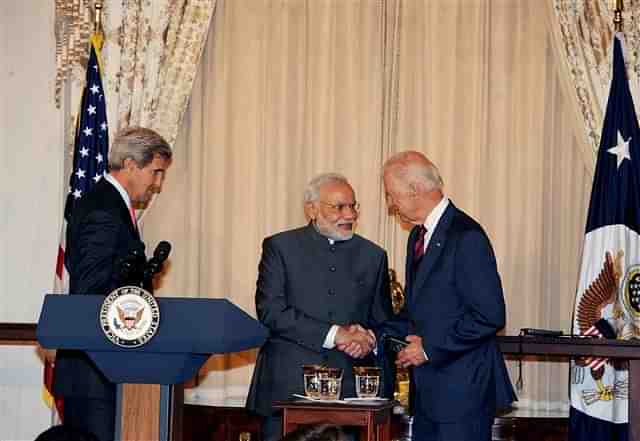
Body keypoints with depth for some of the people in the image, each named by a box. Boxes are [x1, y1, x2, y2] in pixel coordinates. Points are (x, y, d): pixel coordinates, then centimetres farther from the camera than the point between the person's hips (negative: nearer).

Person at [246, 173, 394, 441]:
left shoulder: (373, 256, 14)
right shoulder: (280, 247, 4)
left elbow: (382, 322, 17)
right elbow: (270, 312, -8)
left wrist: (366, 340, -7)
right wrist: (334, 334, -14)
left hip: (348, 393, 2)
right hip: (286, 389, -2)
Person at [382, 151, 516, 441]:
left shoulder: (466, 237, -16)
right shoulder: (419, 235, 14)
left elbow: (490, 316, -21)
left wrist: (430, 349, -16)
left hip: (463, 391, -9)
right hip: (428, 392, 9)